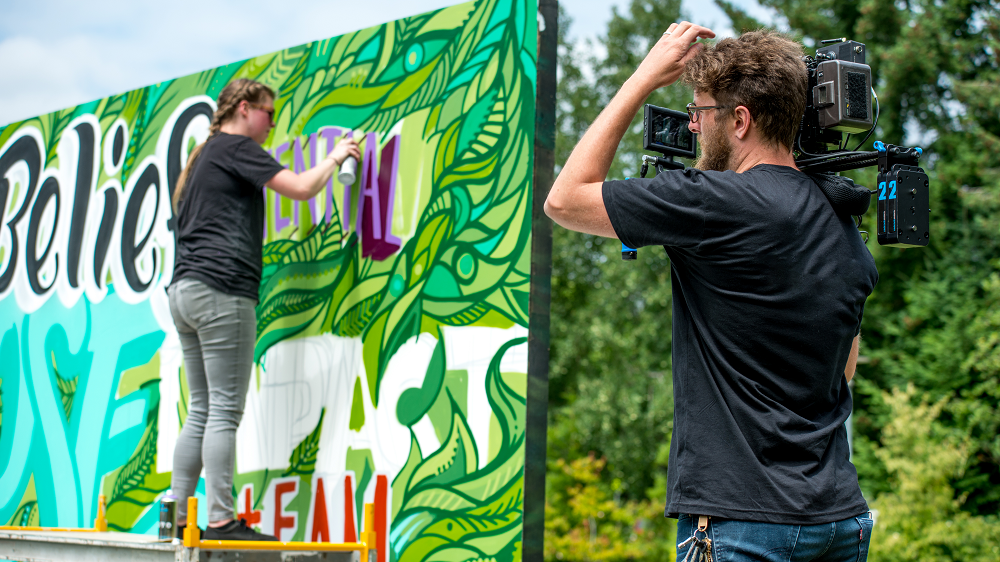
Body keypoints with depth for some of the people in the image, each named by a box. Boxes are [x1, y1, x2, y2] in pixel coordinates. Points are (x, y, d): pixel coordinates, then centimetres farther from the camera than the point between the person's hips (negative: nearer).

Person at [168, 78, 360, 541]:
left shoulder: (203, 156, 26)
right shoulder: (237, 148, -2)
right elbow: (301, 188, -10)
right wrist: (336, 157, 8)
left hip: (184, 290, 9)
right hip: (221, 289, -9)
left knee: (201, 412, 8)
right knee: (225, 411, -10)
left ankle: (177, 518, 5)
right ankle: (221, 521, -11)